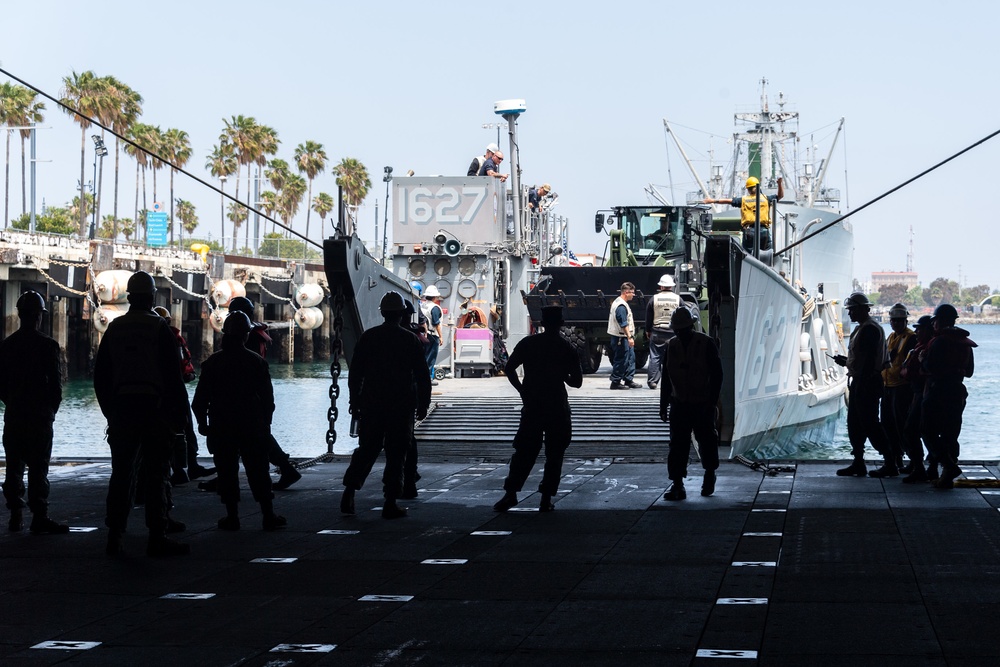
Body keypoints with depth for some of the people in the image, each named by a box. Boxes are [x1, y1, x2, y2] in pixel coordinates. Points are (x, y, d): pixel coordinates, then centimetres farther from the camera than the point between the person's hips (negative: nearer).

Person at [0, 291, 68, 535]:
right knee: (38, 468, -4)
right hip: (40, 415, -4)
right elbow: (56, 383, -9)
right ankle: (39, 518, -6)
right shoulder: (48, 345, -10)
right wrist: (51, 409, 5)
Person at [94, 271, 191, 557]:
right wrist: (179, 413, -2)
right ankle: (157, 538, -4)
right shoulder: (160, 329, -5)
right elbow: (173, 375, -8)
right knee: (155, 475, -2)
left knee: (121, 474, 7)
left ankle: (115, 536, 6)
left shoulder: (114, 328, 8)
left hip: (121, 410, 4)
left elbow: (100, 376, 11)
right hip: (154, 411, -4)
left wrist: (110, 411, 18)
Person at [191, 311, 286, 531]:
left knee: (227, 472, 4)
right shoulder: (257, 362, -2)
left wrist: (202, 422, 11)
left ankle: (232, 516, 3)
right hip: (253, 428, 1)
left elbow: (201, 398, -1)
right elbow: (267, 397, 1)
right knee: (258, 471, 5)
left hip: (221, 428, 0)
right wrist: (265, 423, 10)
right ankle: (269, 516, 4)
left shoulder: (212, 363, -3)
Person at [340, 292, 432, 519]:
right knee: (395, 455, 2)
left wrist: (355, 402, 12)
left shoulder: (368, 337, 2)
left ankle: (349, 492, 2)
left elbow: (355, 374, 4)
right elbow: (422, 377, -3)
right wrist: (423, 405, 6)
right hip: (401, 407, -2)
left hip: (371, 406, 2)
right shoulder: (410, 340, -4)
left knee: (366, 450, 13)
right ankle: (390, 504, 1)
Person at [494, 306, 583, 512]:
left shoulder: (528, 343, 1)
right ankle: (546, 499, 2)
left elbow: (509, 369, -4)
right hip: (557, 407, -2)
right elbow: (577, 382, -1)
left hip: (532, 405, 2)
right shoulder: (568, 348, -2)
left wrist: (522, 391, 6)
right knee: (554, 454, 6)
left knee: (524, 451, 8)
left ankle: (511, 493, -2)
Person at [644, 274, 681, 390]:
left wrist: (648, 331, 16)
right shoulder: (678, 299, 1)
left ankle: (652, 381, 1)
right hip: (673, 333, 0)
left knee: (655, 357, 4)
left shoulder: (654, 299, -1)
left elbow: (648, 318, 5)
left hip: (657, 333, 0)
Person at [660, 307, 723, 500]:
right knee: (677, 444, -4)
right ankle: (677, 485, -3)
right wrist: (663, 404, 9)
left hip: (703, 405, -3)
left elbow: (717, 375, -7)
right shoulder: (671, 346, 3)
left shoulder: (706, 344, -9)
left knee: (707, 441, 10)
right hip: (679, 405, 3)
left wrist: (712, 402, -11)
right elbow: (666, 377, 10)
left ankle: (710, 475, 33)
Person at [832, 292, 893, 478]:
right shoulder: (861, 328, 17)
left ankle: (890, 464, -4)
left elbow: (869, 359, -23)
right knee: (854, 424, 13)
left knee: (870, 424, -8)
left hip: (867, 383, -11)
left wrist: (861, 384, -26)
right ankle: (858, 464, 17)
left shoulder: (870, 329, -16)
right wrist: (845, 361, 14)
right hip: (859, 382, 11)